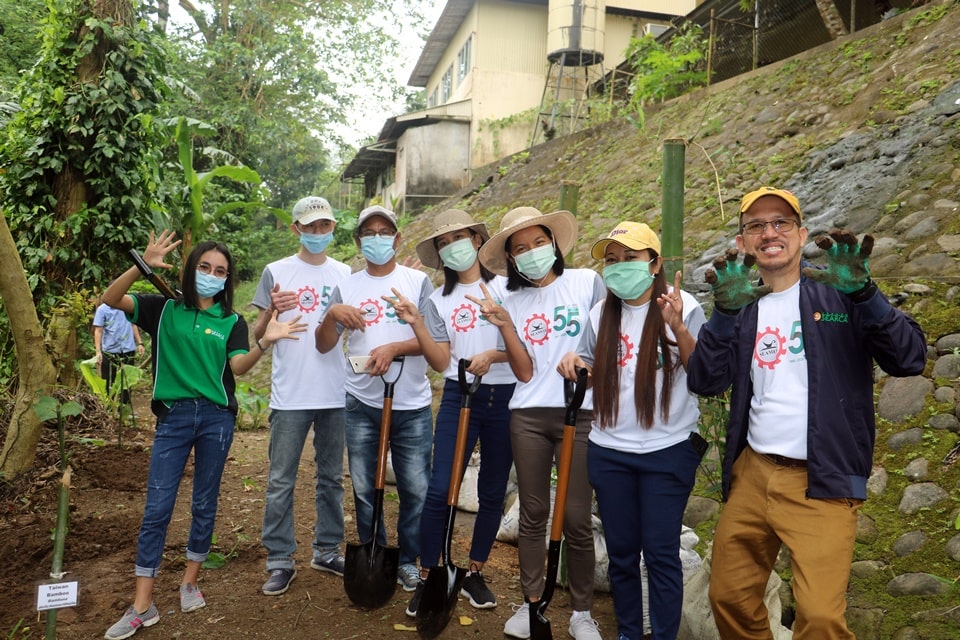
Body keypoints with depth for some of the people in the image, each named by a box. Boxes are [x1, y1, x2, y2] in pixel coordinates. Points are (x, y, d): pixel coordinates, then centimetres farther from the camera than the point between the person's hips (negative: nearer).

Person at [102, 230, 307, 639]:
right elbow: (111, 299, -8)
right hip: (173, 416, -1)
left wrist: (265, 343, -27)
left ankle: (190, 582, 29)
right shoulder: (164, 309, 4)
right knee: (156, 508, 1)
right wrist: (143, 266, -23)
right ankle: (142, 606, 9)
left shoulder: (232, 321, 5)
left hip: (217, 418, 1)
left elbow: (238, 367, -9)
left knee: (205, 505, 11)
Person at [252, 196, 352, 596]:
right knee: (281, 481, 3)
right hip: (290, 395, -2)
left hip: (336, 394, 3)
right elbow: (258, 336, 2)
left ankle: (327, 551, 27)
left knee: (331, 477, 13)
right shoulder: (276, 272, 2)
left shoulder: (345, 274, 8)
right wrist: (271, 311, -18)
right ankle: (280, 561, 15)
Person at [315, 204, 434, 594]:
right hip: (361, 406, 2)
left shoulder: (418, 282, 2)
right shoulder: (346, 287, 7)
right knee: (365, 490, 10)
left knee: (416, 490, 3)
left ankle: (408, 560, 23)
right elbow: (323, 345, 5)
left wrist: (394, 348, -21)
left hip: (412, 406, -1)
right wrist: (332, 314, -14)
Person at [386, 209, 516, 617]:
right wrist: (415, 323, -11)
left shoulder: (507, 286, 1)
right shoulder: (439, 300, 8)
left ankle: (474, 573, 26)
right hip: (459, 397, 1)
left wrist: (493, 355, -20)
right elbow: (441, 362, 1)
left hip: (504, 398, 0)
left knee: (492, 491, 9)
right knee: (440, 490, -7)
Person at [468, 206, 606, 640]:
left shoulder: (587, 282, -1)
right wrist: (503, 325, -12)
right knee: (533, 514, 10)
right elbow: (524, 372, -3)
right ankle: (531, 604, 25)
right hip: (528, 417, 2)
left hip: (580, 414, -2)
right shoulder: (512, 303, 6)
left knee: (576, 518, 1)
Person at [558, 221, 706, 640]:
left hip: (668, 452, -4)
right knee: (621, 551, 14)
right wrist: (573, 363, -5)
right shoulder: (600, 314, 5)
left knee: (660, 553, 2)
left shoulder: (683, 307, -8)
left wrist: (678, 327, -28)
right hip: (609, 452, 4)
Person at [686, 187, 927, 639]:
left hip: (822, 482, -3)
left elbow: (909, 359, -12)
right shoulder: (740, 306, 7)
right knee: (729, 600, 12)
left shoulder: (838, 295, -1)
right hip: (751, 474, 4)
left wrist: (862, 293, -27)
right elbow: (705, 382, -6)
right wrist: (725, 311, -21)